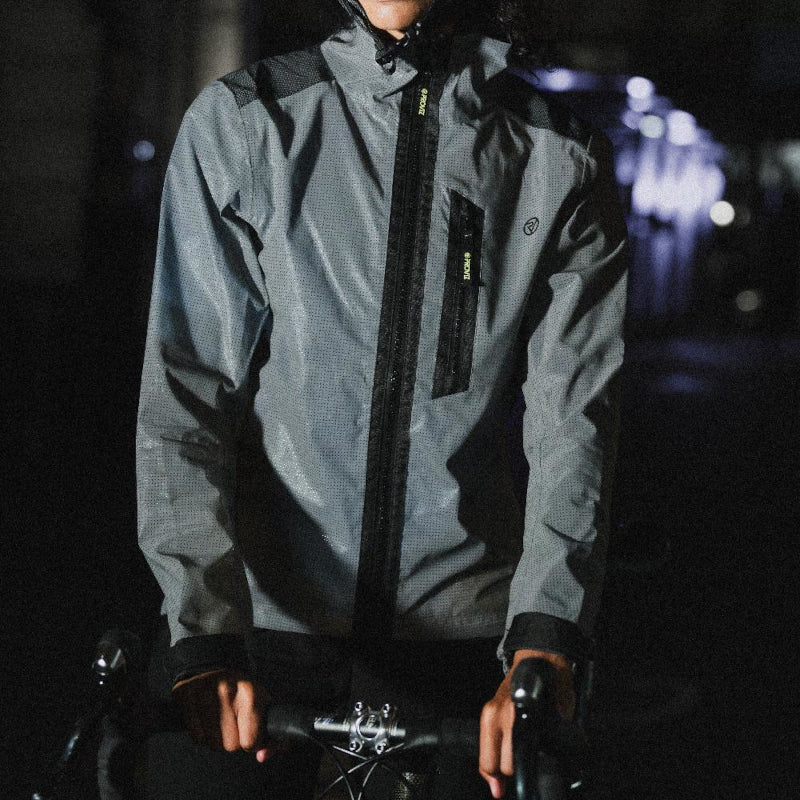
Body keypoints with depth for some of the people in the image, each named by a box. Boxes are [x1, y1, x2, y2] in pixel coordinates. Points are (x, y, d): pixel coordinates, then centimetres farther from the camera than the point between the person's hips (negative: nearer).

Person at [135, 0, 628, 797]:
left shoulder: (563, 161, 1)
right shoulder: (241, 123, -1)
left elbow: (573, 418, -5)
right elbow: (183, 392, -7)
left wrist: (544, 638, -19)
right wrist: (204, 633, -19)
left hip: (459, 639, 1)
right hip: (265, 626, 0)